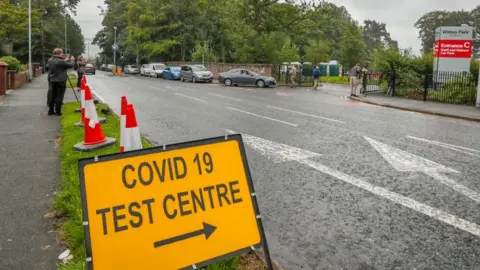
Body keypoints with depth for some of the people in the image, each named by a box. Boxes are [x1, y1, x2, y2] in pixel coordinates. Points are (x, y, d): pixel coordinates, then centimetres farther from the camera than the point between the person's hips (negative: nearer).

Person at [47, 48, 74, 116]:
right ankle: (58, 112, 1)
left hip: (53, 80, 7)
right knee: (59, 96, -1)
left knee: (53, 96, 14)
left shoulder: (50, 60, 4)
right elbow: (70, 65, -11)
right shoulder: (60, 61, -19)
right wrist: (72, 60, 8)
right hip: (61, 81, -7)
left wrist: (65, 60, 15)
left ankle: (51, 111, 18)